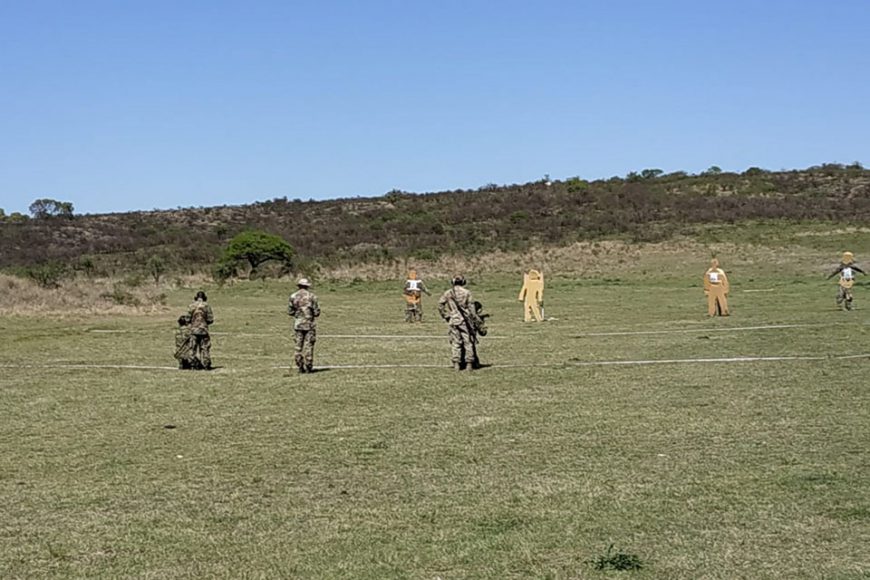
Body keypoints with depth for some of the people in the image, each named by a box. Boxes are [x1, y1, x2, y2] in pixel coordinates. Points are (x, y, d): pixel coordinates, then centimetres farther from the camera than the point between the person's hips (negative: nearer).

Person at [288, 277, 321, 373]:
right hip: (309, 324, -2)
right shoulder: (311, 296, -8)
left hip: (297, 324, 2)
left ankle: (300, 367, 6)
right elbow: (317, 312, -7)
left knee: (297, 346, 7)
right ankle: (308, 367, 2)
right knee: (308, 346, 2)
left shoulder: (293, 296, -2)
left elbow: (289, 311, 1)